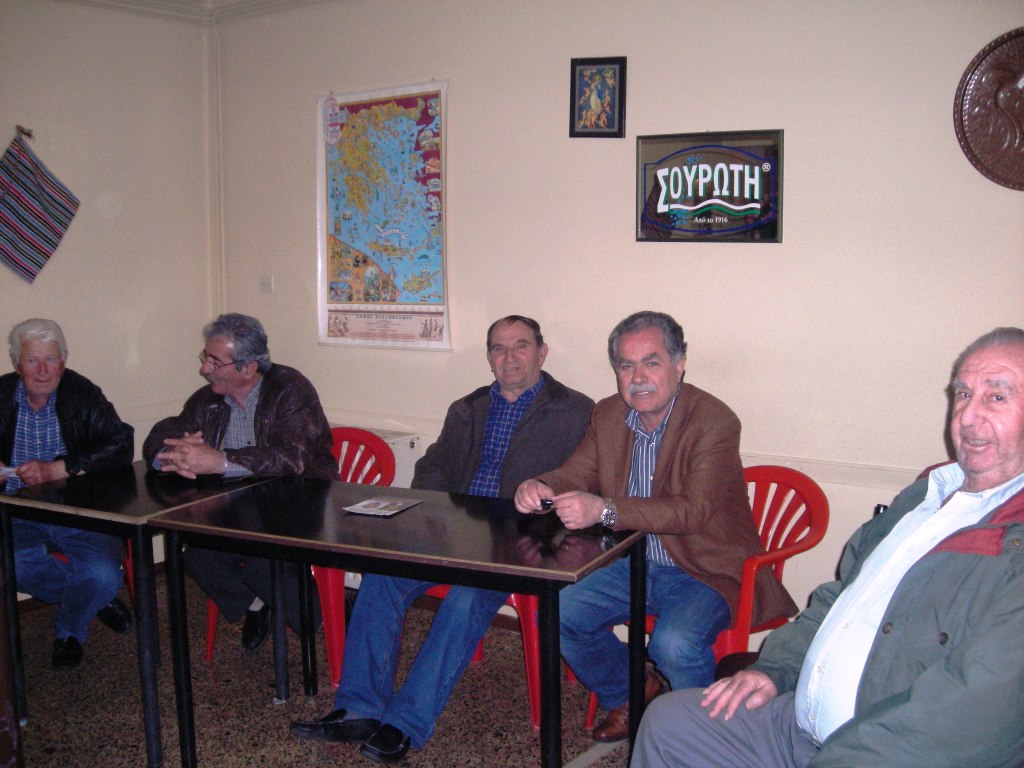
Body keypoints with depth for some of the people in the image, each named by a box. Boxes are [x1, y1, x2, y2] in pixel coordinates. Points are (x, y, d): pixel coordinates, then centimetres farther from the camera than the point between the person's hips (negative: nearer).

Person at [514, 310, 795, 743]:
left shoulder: (714, 422, -19)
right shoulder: (608, 415, 2)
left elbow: (694, 510, -30)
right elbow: (577, 473, 7)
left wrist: (605, 510, -42)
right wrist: (541, 488, -20)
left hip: (704, 570, -6)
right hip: (632, 563, 7)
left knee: (676, 643, -32)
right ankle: (631, 694, 18)